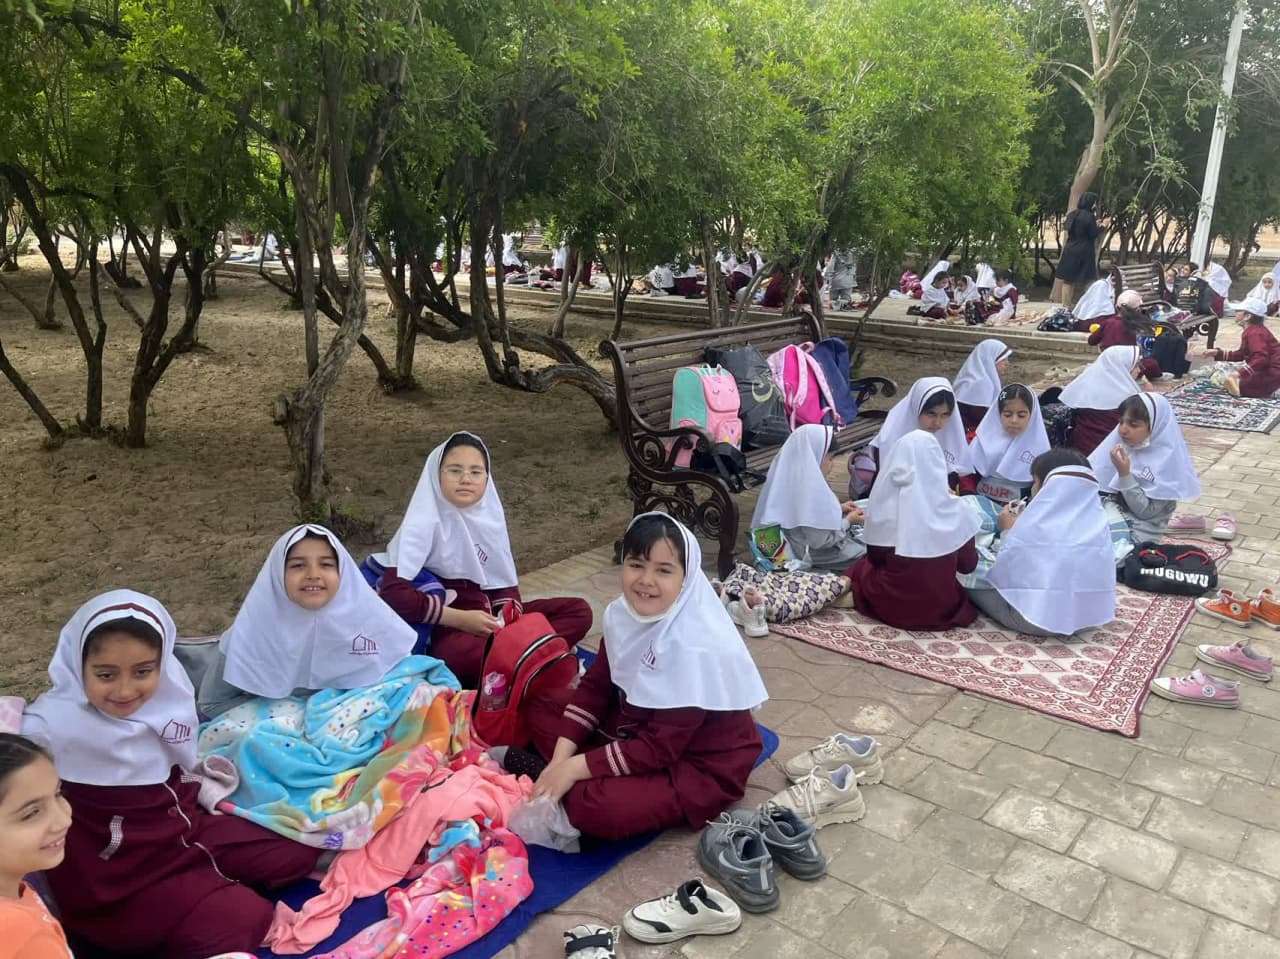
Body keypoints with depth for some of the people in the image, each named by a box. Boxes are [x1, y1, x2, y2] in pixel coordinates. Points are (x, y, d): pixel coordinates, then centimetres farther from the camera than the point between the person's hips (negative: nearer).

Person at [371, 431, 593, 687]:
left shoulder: (489, 513, 3)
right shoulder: (424, 522, -15)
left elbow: (506, 582, 9)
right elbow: (392, 592, -25)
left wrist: (505, 618, -14)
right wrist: (461, 619, -23)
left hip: (488, 615, 7)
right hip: (448, 629, -7)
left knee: (579, 611, -6)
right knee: (462, 655, -42)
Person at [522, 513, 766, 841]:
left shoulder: (695, 648, -31)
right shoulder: (623, 613, -10)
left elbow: (659, 749, -27)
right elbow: (595, 687, 0)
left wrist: (574, 768, -23)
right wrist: (561, 760, -10)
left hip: (701, 767, -8)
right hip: (638, 725, 8)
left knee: (594, 806, -29)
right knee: (542, 708, 4)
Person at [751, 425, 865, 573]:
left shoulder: (790, 475, -2)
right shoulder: (809, 487, -29)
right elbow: (820, 539, -24)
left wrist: (837, 508, 6)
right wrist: (848, 520, -10)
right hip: (806, 555, -9)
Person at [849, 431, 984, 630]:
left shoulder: (883, 505, -12)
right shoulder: (954, 509, -12)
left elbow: (875, 557, 3)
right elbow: (968, 566, 1)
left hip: (888, 606, -2)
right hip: (941, 609, 2)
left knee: (860, 566, 27)